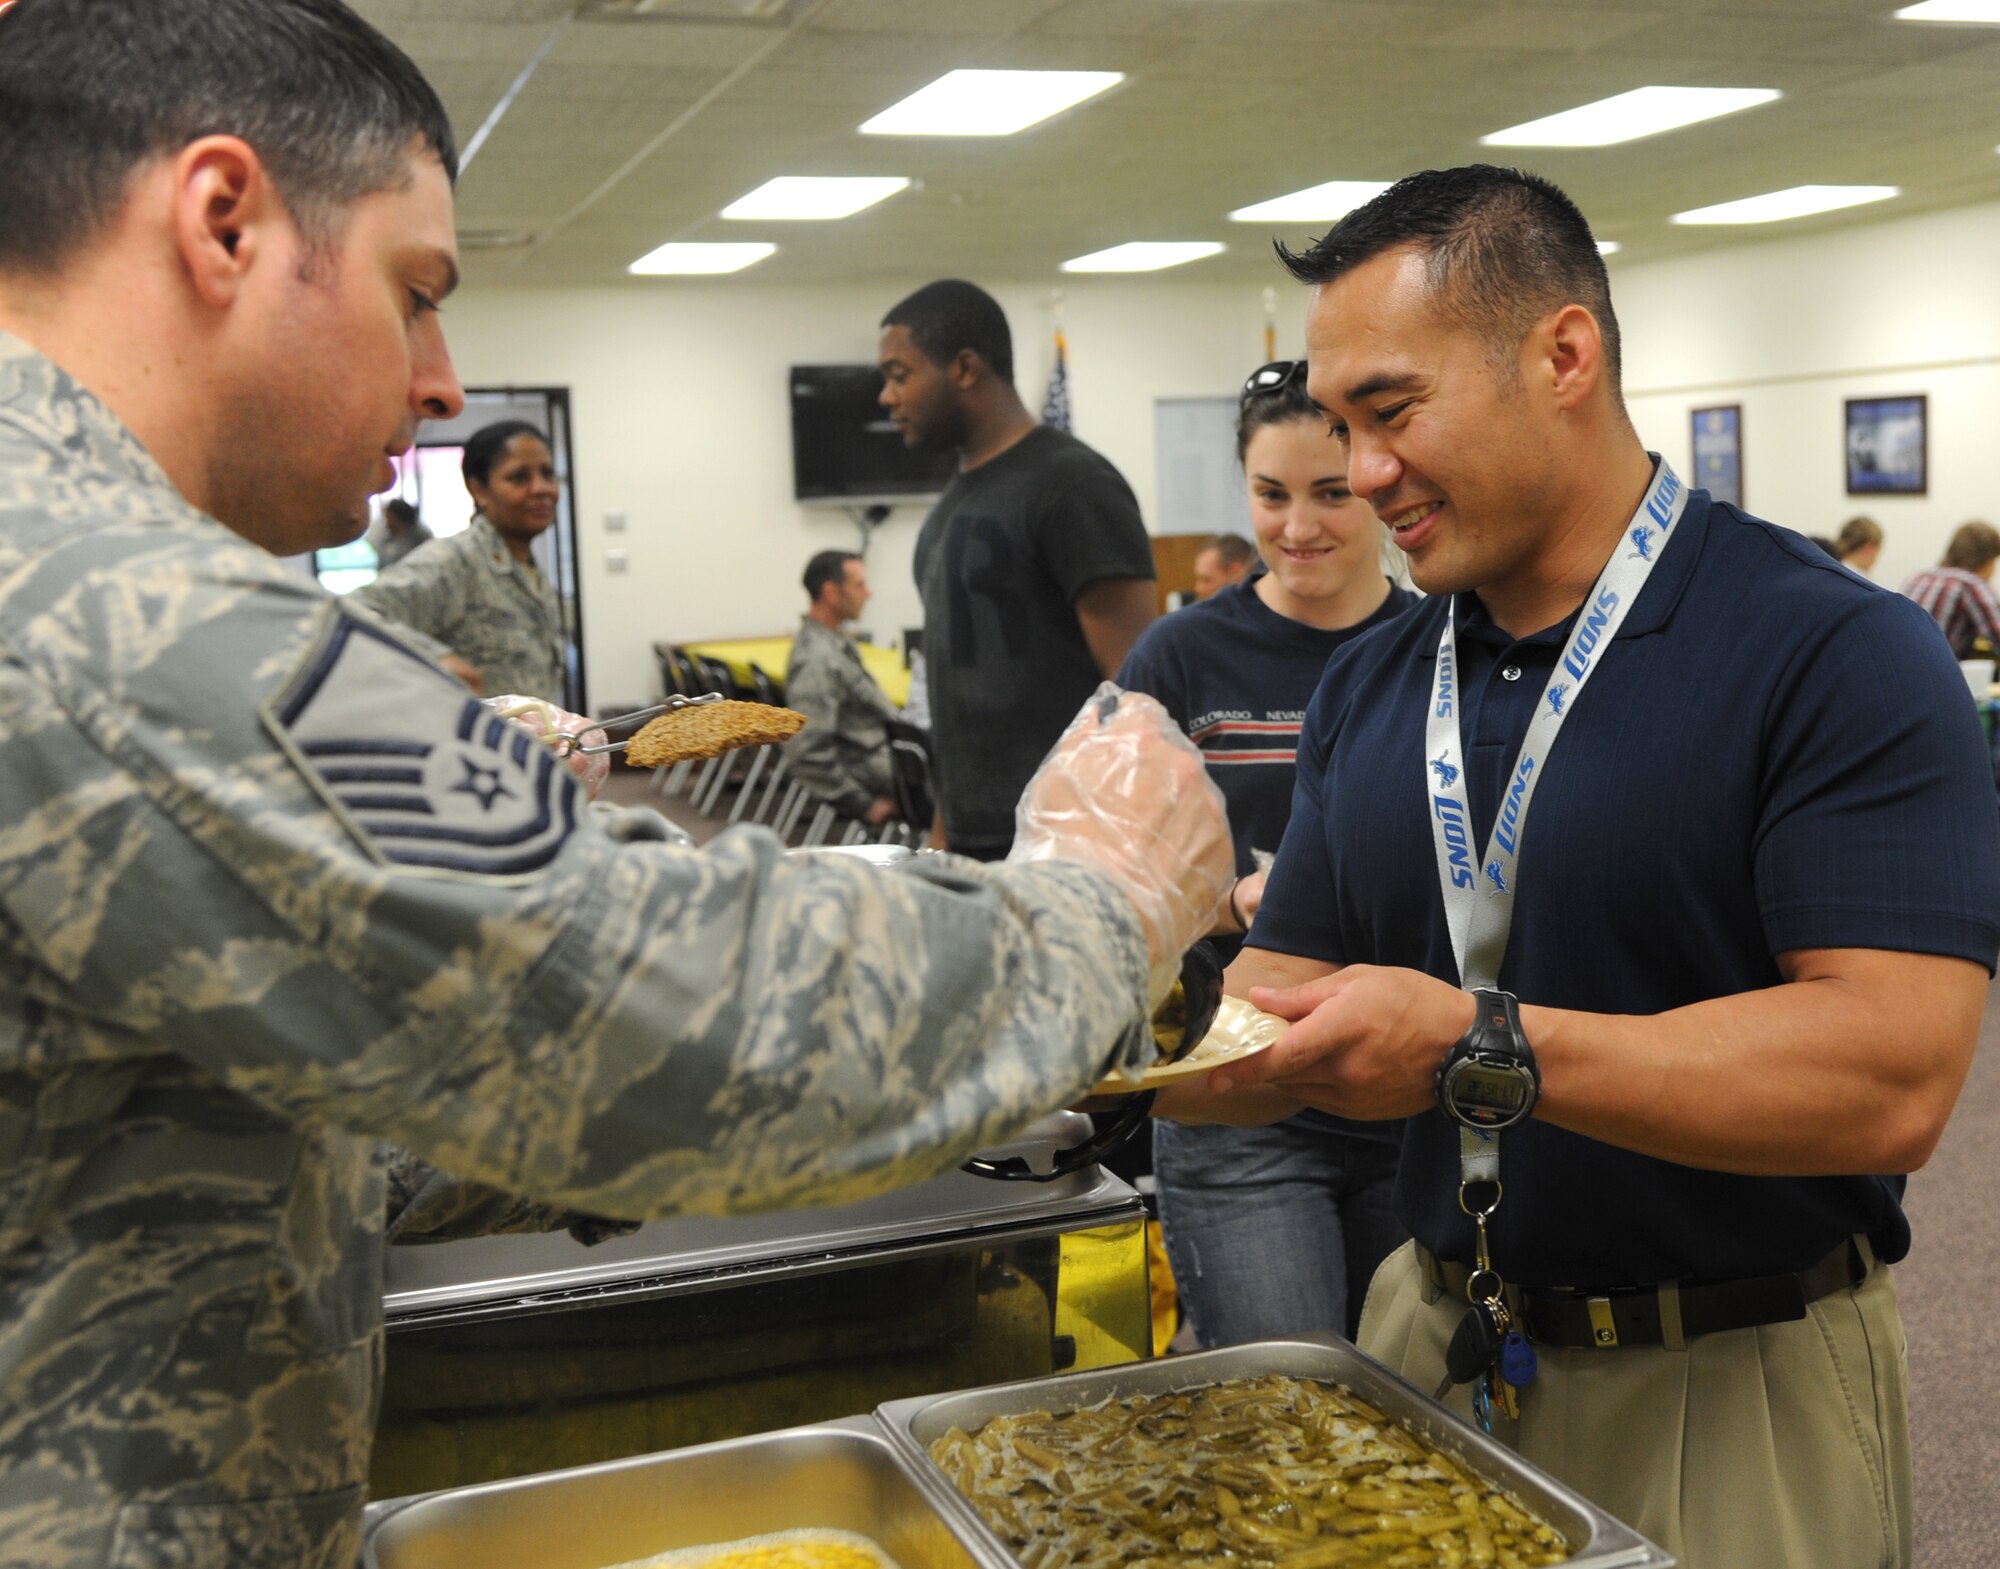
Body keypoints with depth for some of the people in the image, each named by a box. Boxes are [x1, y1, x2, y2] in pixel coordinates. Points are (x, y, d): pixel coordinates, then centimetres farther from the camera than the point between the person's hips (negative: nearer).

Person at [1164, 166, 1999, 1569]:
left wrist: (1479, 1048, -29)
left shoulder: (1832, 653, -16)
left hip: (1735, 1396, -5)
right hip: (1433, 1345, 5)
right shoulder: (1366, 691, 4)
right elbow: (1283, 1003, 5)